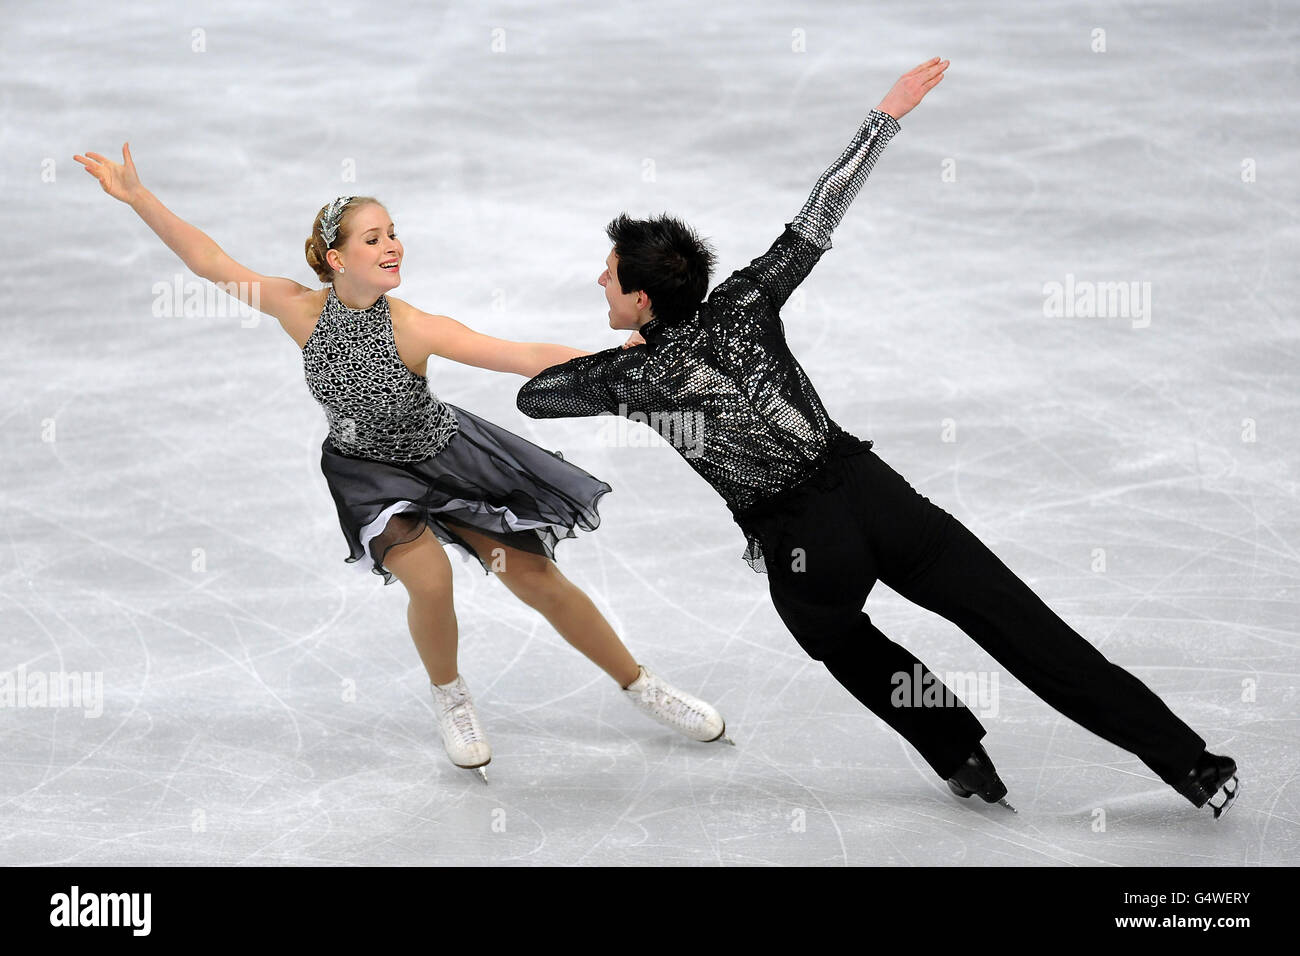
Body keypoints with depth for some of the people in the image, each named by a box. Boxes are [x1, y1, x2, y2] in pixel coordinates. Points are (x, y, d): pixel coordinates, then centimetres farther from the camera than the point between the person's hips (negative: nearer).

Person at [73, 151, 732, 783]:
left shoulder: (412, 328, -28)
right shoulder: (304, 310, -21)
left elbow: (530, 357, -32)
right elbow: (211, 262, -18)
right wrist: (138, 197, -22)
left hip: (443, 457, -1)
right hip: (367, 470, 1)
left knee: (536, 579, -1)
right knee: (430, 579, -24)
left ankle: (640, 687, 20)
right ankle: (450, 699, 8)